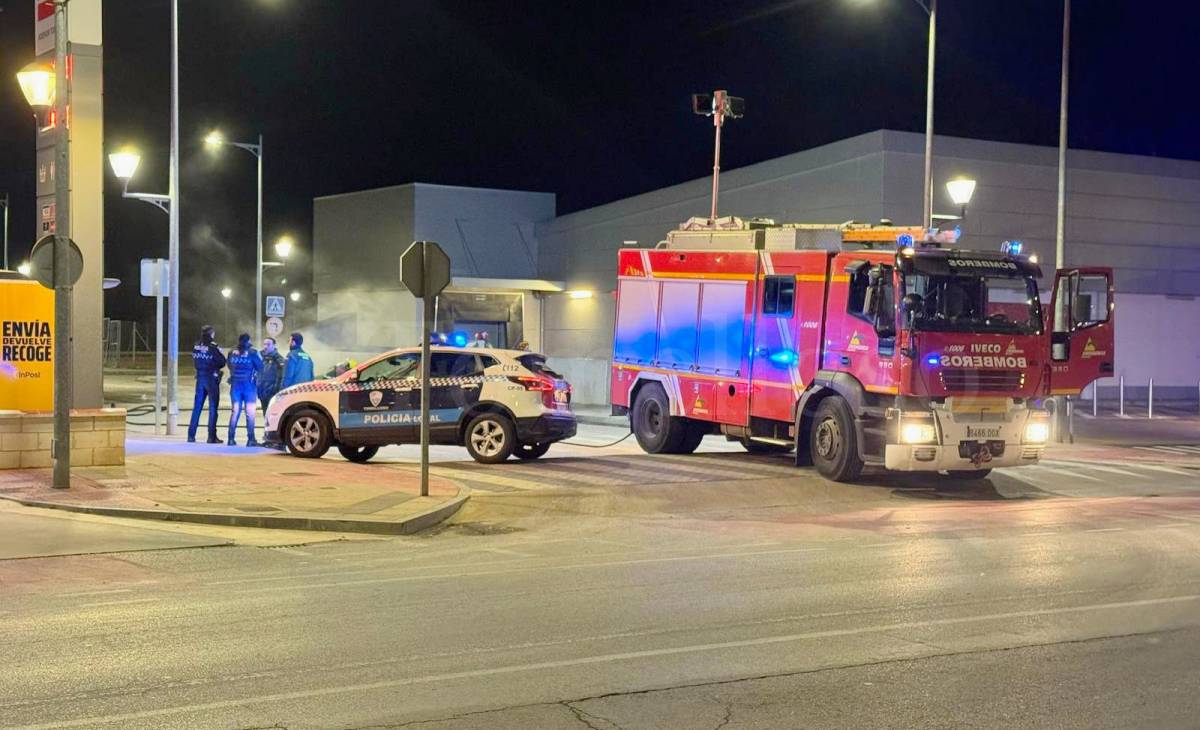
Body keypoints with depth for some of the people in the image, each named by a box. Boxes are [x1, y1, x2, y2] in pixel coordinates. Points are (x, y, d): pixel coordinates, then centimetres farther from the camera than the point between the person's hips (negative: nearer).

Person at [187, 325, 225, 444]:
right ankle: (212, 436, 0)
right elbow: (222, 362, -8)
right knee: (212, 408, 1)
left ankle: (191, 435, 9)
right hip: (212, 378, -5)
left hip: (200, 378, 5)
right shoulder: (212, 347, -15)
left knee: (197, 407, 9)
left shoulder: (196, 346, 2)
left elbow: (194, 362, 12)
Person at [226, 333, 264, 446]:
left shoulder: (232, 353, 5)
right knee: (250, 412, 0)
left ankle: (231, 438, 5)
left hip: (235, 384, 4)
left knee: (235, 411, 10)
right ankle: (251, 439, -4)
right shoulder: (252, 353, -7)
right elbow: (260, 368, -5)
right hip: (249, 384, -4)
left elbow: (230, 367, 15)